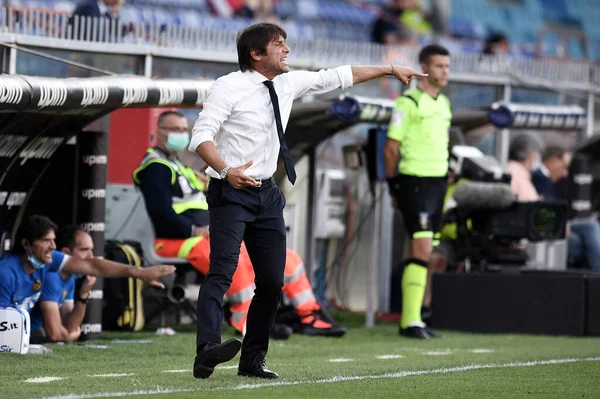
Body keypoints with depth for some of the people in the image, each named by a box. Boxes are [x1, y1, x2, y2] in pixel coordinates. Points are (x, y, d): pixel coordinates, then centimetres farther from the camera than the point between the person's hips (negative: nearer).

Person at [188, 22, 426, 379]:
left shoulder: (288, 84, 9)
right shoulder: (229, 87, -11)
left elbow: (339, 77, 19)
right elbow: (201, 136, -18)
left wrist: (390, 70, 21)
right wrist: (225, 170, -34)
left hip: (267, 192, 8)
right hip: (231, 191, -8)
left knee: (273, 281, 6)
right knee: (223, 270, -22)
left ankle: (253, 360, 14)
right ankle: (208, 349, -36)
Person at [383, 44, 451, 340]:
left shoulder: (443, 103, 15)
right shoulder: (408, 102, -9)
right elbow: (390, 148, -7)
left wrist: (444, 179, 18)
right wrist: (394, 187, -6)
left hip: (438, 182, 8)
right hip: (415, 182, -8)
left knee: (421, 253, 8)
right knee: (422, 249, -15)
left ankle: (410, 320, 12)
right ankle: (411, 320, -14)